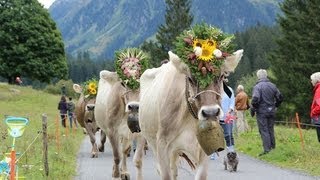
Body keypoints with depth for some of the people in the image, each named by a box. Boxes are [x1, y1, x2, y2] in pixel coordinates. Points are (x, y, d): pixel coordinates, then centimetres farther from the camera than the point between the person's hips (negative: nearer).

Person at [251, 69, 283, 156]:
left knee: (264, 130, -3)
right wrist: (275, 106, 24)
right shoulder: (272, 86, 6)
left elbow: (255, 99, -23)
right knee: (271, 129, 16)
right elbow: (280, 97, 10)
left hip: (262, 112, -5)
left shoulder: (257, 86, -12)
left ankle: (267, 149, -8)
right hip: (271, 111, 5)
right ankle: (273, 147, 21)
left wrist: (252, 109, -10)